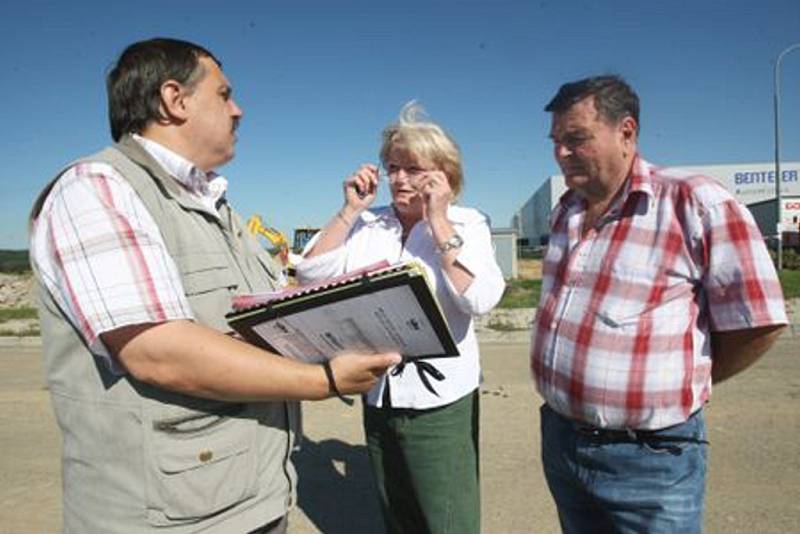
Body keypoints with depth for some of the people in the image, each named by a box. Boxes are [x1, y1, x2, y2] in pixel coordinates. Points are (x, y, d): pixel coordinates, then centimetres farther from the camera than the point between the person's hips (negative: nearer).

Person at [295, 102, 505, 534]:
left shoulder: (466, 223, -4)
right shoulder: (366, 225, 4)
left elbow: (481, 299, -20)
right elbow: (310, 273, -3)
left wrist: (438, 221, -18)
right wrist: (349, 210, -8)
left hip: (440, 402, -4)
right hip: (377, 399, 4)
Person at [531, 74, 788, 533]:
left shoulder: (696, 204, -15)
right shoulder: (565, 212, 6)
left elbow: (758, 324, -13)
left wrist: (680, 387, -1)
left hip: (649, 458, -6)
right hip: (558, 438, 7)